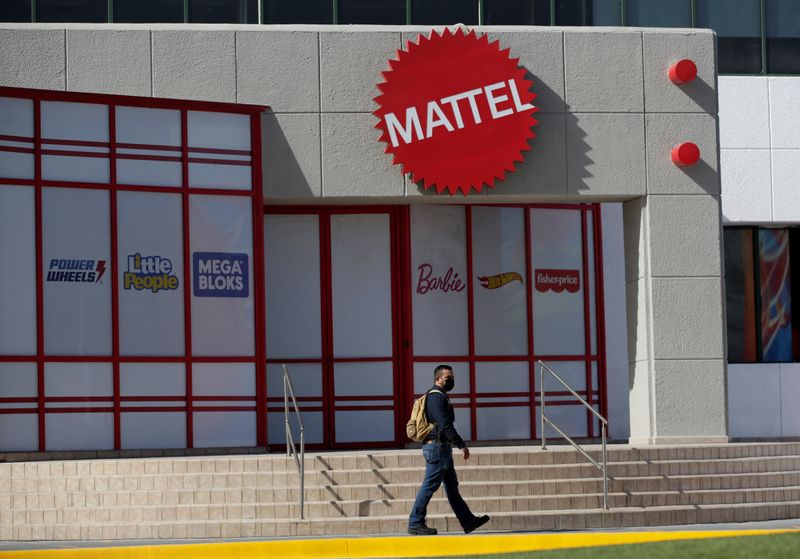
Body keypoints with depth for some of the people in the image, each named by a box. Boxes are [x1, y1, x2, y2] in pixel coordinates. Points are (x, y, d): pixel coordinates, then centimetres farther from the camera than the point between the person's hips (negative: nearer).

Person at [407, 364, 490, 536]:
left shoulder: (439, 397, 19)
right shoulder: (437, 397, -14)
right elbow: (446, 425, -22)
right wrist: (462, 445, -22)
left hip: (442, 447, 11)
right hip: (437, 446, -11)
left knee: (452, 487, 10)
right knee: (430, 486, -7)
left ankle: (468, 522, 13)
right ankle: (415, 524, -3)